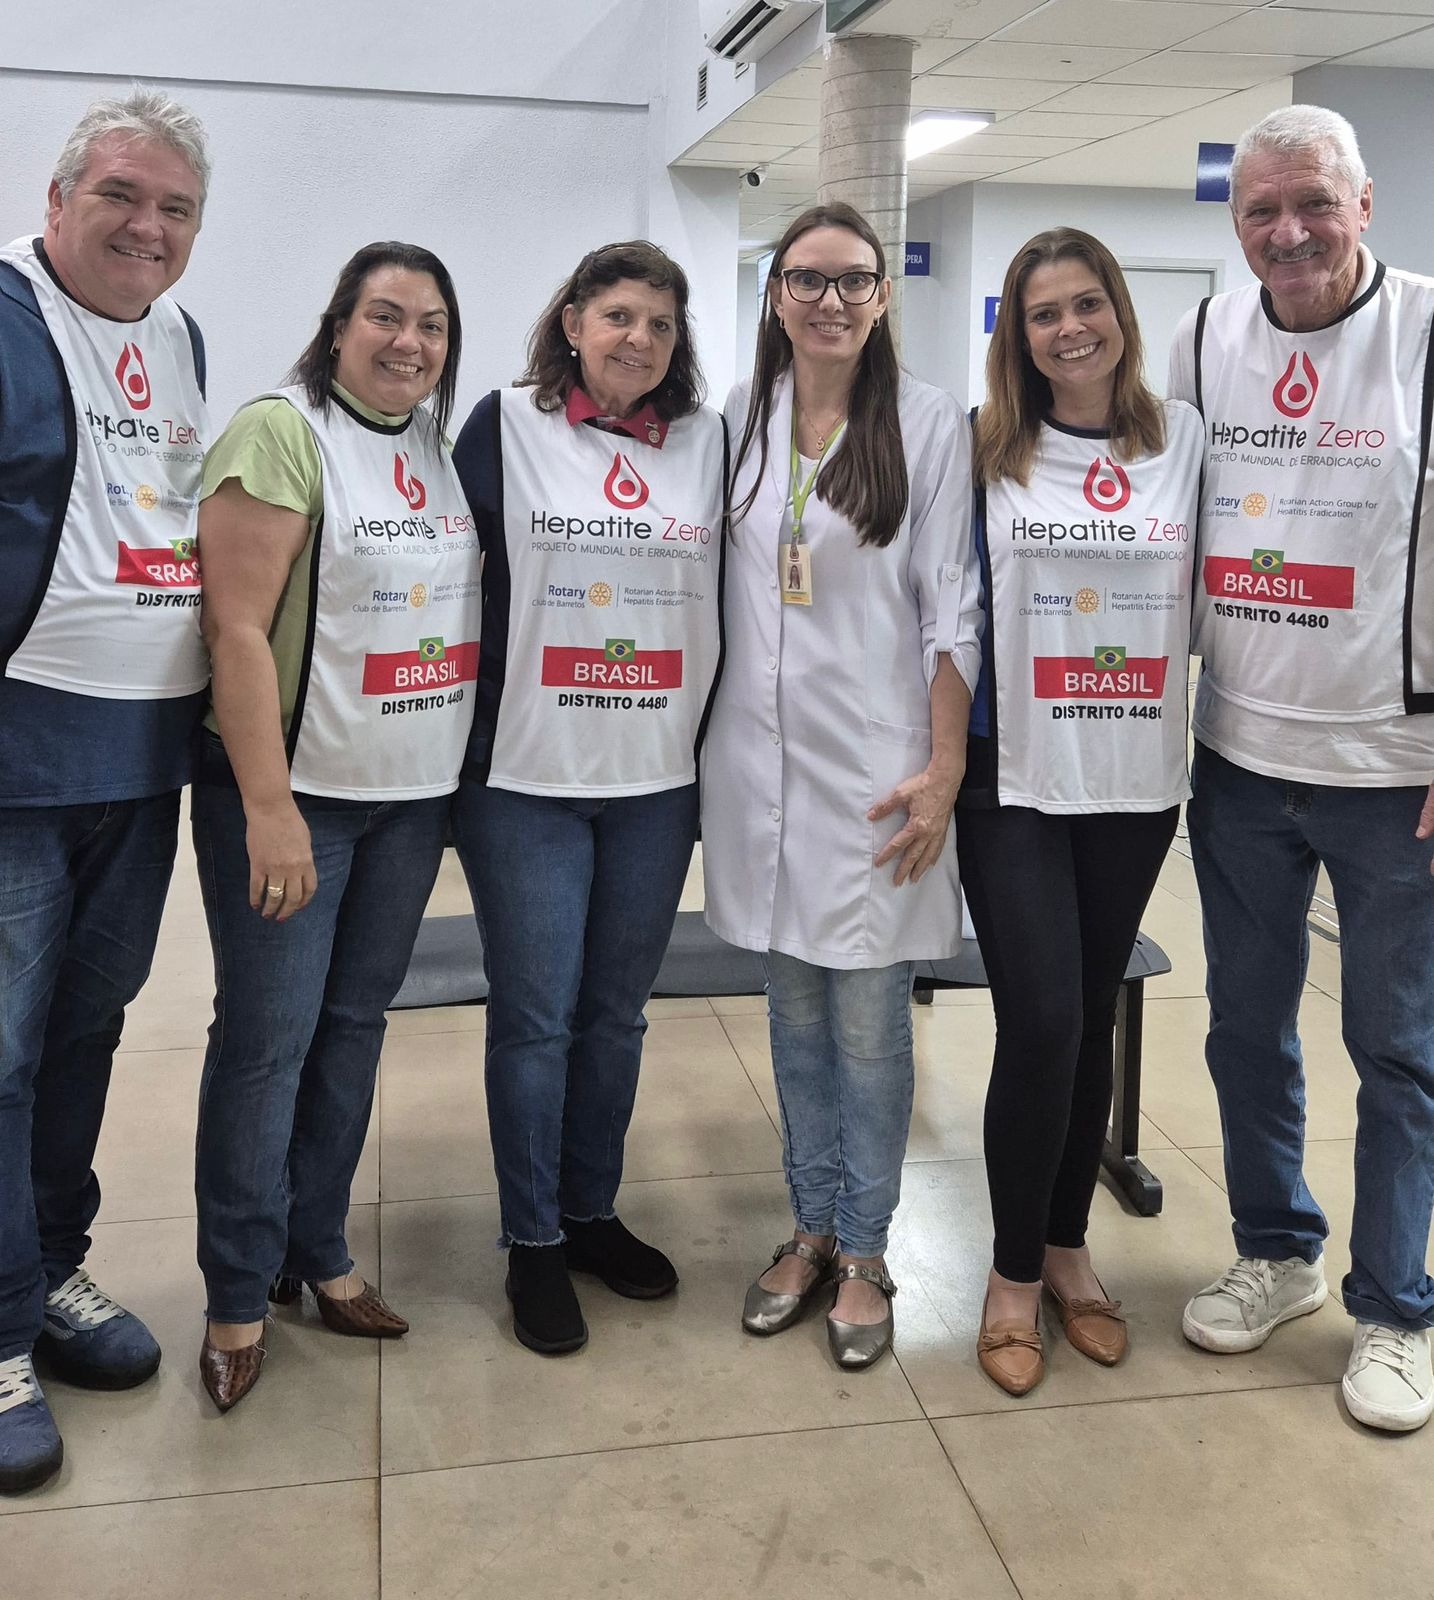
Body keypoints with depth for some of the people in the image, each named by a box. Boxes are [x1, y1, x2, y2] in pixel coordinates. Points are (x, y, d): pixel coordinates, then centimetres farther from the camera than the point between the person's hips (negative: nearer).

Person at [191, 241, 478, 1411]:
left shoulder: (443, 449, 10)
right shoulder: (282, 434, -10)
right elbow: (239, 628, -16)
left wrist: (464, 785, 12)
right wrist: (270, 809, -20)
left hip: (414, 794, 6)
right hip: (292, 790, -6)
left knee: (354, 1025, 13)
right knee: (267, 1035, 0)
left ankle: (319, 1251, 28)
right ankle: (239, 1294, 14)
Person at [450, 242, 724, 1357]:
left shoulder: (708, 440, 8)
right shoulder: (506, 426, -1)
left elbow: (728, 590, 12)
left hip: (658, 777, 3)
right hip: (526, 774, -3)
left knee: (616, 1009, 12)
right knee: (536, 1014, 2)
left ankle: (592, 1212, 29)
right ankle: (533, 1241, 18)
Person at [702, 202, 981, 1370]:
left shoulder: (929, 423, -4)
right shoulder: (738, 418, 6)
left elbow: (952, 608, -5)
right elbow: (710, 584, 11)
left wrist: (945, 770, -10)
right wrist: (702, 745, 8)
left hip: (876, 764, -3)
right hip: (760, 756, 4)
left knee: (868, 1022, 4)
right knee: (794, 1012, 14)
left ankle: (863, 1252, 21)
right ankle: (812, 1227, 30)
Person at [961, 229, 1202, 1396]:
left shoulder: (1184, 437, 4)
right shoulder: (986, 451, 0)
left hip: (1135, 782, 2)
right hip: (1013, 781, -2)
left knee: (1093, 1018, 11)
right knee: (1040, 1023, -8)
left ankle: (1069, 1246, 29)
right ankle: (1014, 1274, 12)